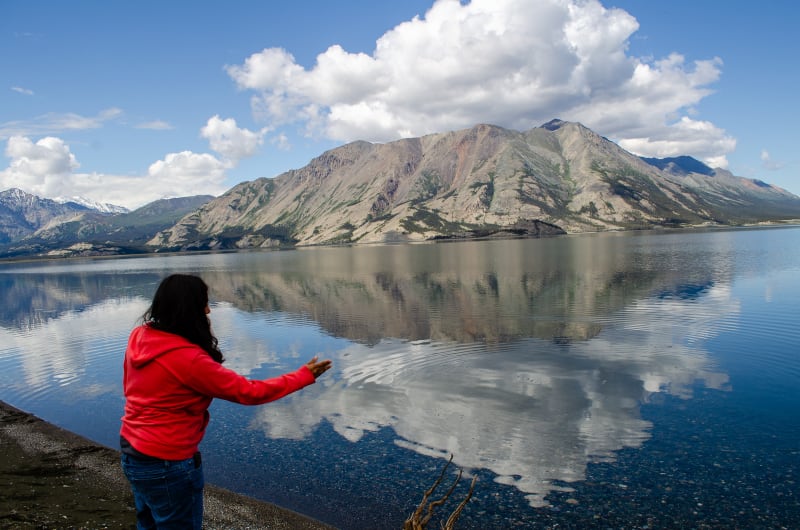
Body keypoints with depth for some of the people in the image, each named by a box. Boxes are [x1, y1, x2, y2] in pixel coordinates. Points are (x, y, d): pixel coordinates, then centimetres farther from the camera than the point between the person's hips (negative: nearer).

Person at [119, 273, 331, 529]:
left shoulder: (139, 337, -5)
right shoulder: (188, 358, -29)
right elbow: (248, 391, -22)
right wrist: (304, 375, -13)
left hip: (132, 450, 8)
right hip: (166, 462, -8)